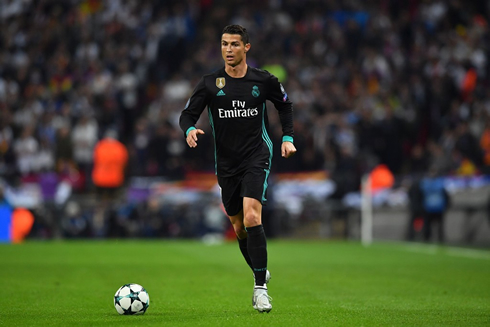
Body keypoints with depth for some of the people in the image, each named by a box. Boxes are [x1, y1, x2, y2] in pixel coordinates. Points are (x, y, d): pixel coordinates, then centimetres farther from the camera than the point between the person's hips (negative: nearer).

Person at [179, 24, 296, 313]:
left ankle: (260, 288, -19)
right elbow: (188, 114, -1)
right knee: (238, 226, 10)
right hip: (226, 163, 3)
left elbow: (285, 105, 15)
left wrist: (288, 138, 4)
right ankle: (261, 273, 35)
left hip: (257, 158, -3)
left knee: (251, 216, -22)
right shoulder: (210, 83, -1)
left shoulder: (263, 81, -1)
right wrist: (190, 130, -24)